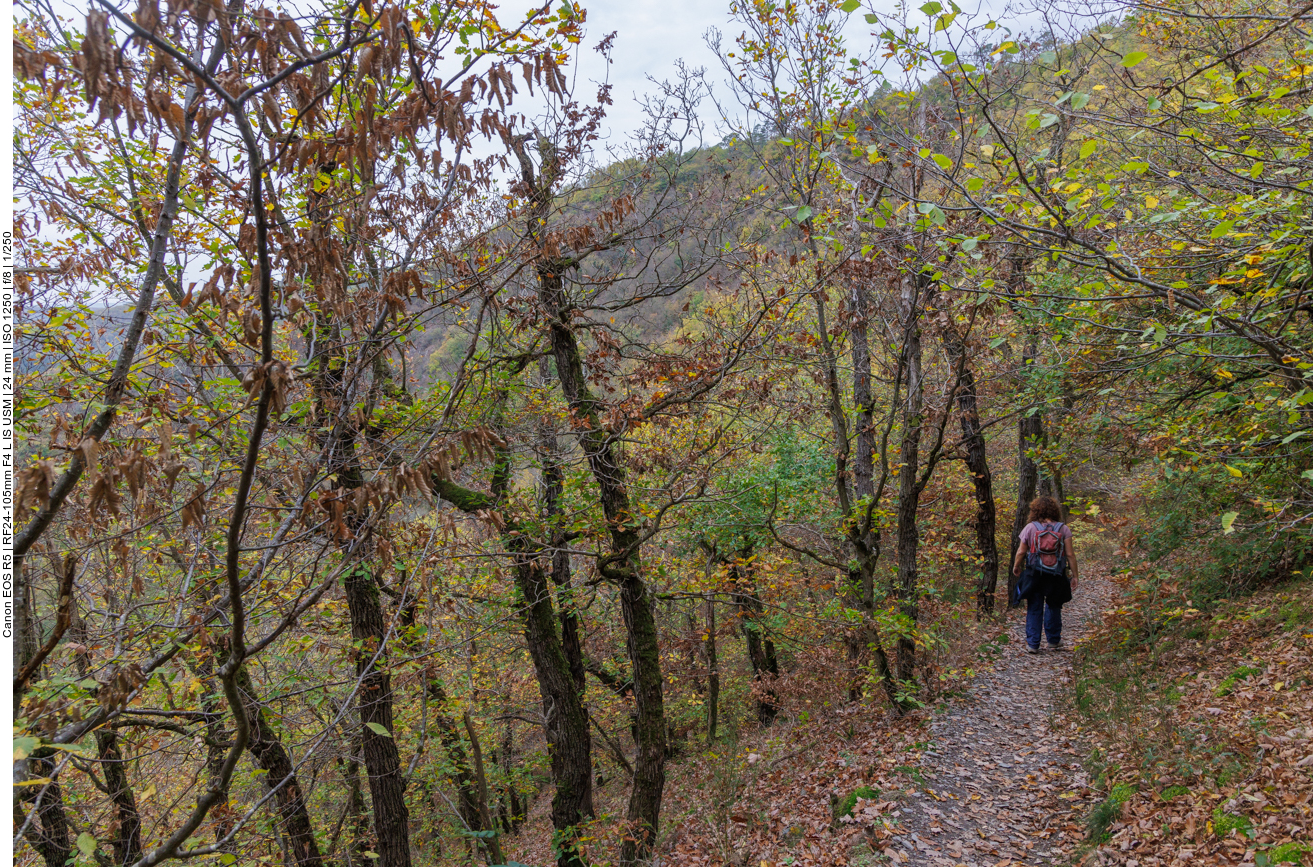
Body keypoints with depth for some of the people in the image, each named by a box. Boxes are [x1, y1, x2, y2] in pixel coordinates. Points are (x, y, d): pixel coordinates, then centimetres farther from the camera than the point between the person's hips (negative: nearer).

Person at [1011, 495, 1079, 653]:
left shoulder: (1030, 528, -4)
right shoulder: (1063, 529, -2)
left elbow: (1021, 552, -2)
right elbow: (1070, 554, -3)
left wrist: (1016, 567, 16)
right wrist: (1075, 576, 4)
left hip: (1034, 575, -1)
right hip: (1056, 576, 1)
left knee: (1034, 609, 7)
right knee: (1054, 607, 19)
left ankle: (1032, 644, 6)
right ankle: (1054, 641, 26)